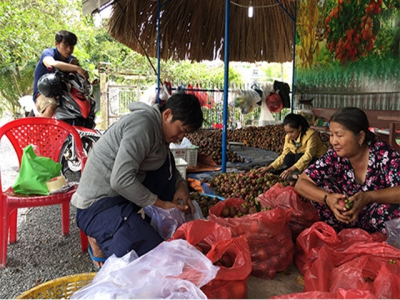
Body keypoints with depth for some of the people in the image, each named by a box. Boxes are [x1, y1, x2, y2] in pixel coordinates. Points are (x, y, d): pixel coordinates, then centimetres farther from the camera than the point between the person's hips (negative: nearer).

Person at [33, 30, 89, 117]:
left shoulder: (71, 60, 10)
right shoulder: (48, 53, -9)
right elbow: (52, 64, -36)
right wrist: (77, 68, -48)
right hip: (43, 94, -6)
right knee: (52, 107, -38)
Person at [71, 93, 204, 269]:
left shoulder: (159, 128, 8)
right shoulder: (143, 125, -21)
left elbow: (169, 167, 20)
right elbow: (121, 180, -28)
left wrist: (181, 185, -1)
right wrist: (160, 204, -18)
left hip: (123, 194, 10)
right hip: (98, 206, -10)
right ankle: (100, 238, 0)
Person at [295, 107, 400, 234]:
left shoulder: (383, 153, -20)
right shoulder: (334, 156, -14)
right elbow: (301, 184, -16)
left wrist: (368, 197, -42)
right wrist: (327, 198, -34)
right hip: (347, 218, 3)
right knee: (319, 186, -18)